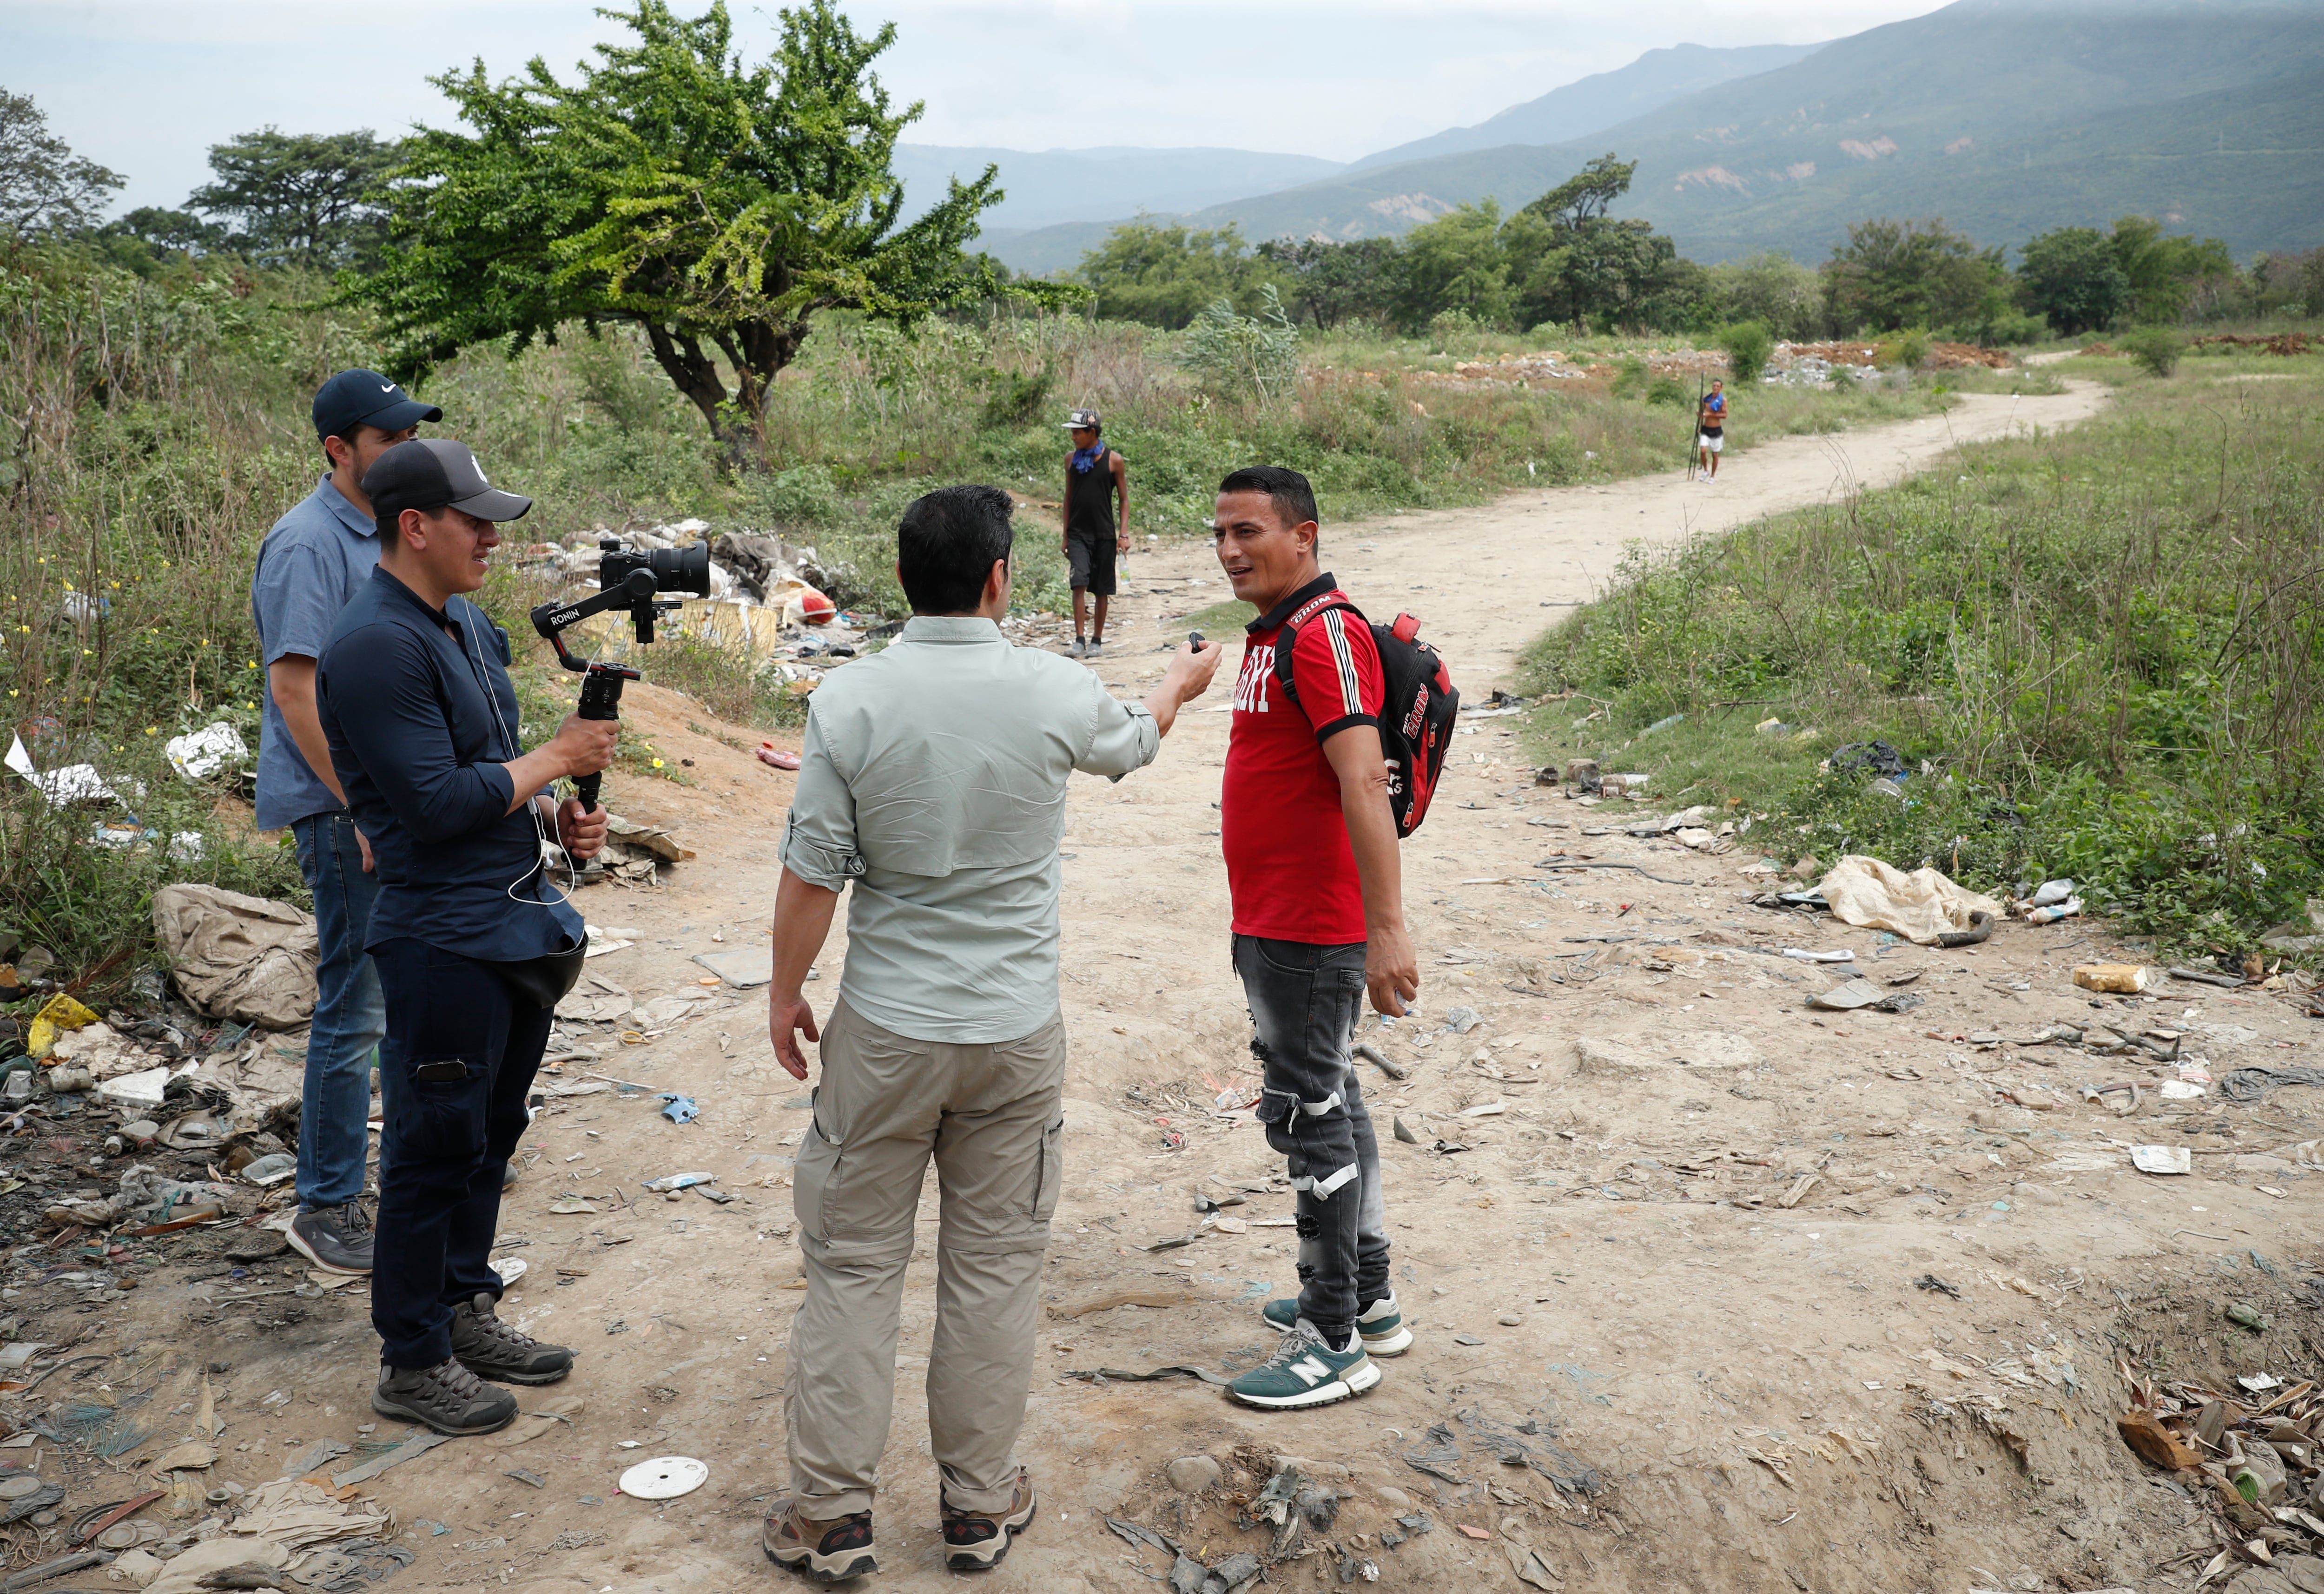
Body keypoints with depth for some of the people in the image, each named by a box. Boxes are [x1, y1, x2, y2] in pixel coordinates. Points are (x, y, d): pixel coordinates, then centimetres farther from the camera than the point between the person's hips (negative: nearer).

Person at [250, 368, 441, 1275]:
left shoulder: (384, 534, 13)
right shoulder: (307, 544, -15)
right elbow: (295, 688, -21)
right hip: (345, 809, -9)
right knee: (355, 1009, -4)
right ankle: (326, 1209, 6)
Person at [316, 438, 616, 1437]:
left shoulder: (467, 625, 12)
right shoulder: (376, 645, -19)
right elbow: (440, 801, -23)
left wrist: (556, 818, 4)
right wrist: (557, 759, -13)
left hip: (517, 925, 9)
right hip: (444, 939, -9)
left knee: (490, 1132, 19)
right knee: (436, 1148, 3)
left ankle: (464, 1310, 35)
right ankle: (413, 1364, 18)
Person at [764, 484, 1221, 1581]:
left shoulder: (849, 701, -12)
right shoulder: (1057, 694, -9)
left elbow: (811, 878, -9)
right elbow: (1131, 743, 15)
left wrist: (785, 994, 8)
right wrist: (1180, 686, 37)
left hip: (884, 1033, 0)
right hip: (1016, 1034, 1)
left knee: (853, 1265, 12)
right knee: (994, 1267, 13)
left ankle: (829, 1512, 21)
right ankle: (980, 1503, 27)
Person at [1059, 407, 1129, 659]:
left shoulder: (1114, 461, -2)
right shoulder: (1071, 459, 7)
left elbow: (1124, 499, 2)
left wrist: (1123, 534, -7)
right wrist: (1066, 535, 13)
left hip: (1104, 534, -1)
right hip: (1078, 534, 2)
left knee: (1102, 590, 5)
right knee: (1079, 584, -14)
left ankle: (1097, 641, 16)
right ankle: (1080, 640, -14)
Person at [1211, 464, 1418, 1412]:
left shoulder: (1324, 635, -18)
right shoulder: (1273, 634, 14)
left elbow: (1364, 783, -28)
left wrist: (1388, 928, -34)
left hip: (1310, 932, -11)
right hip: (1271, 924, 11)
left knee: (1308, 1114, -3)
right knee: (1327, 1103, 18)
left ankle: (1335, 1344, 9)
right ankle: (1367, 1300, 32)